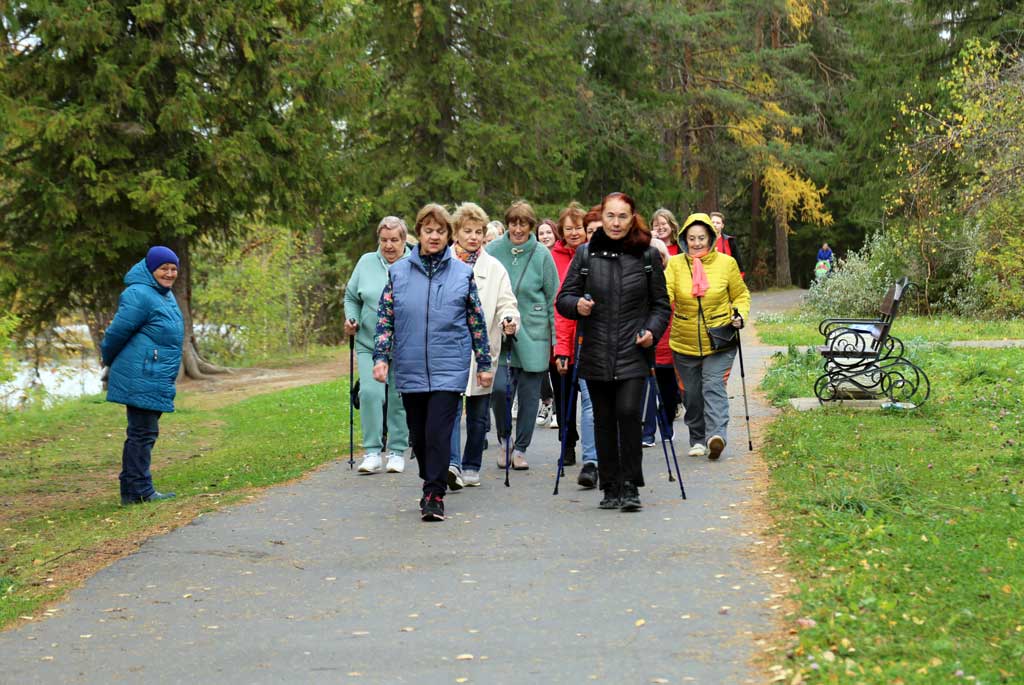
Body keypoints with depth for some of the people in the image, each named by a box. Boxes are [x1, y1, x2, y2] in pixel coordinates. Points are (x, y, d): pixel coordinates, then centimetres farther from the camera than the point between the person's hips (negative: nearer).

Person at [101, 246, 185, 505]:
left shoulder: (165, 295, 16)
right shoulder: (139, 295, -16)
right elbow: (116, 333, -13)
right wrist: (110, 364, 2)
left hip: (156, 380, 10)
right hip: (142, 379, -10)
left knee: (143, 433, 13)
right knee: (142, 433, -7)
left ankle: (132, 490, 19)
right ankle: (140, 491, -3)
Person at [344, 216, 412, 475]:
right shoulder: (366, 263, 6)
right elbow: (351, 297, 15)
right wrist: (351, 319, -2)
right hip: (369, 344, 1)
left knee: (399, 398, 6)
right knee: (370, 392, -13)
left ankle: (397, 451, 19)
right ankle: (372, 453, -6)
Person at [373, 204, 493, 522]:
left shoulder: (462, 272, 4)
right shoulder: (399, 272, 6)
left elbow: (477, 321, 8)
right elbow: (385, 317, 8)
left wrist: (484, 364, 9)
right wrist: (381, 356, -1)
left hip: (449, 368, -2)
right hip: (410, 368, 2)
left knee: (438, 432, -12)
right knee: (418, 434, 11)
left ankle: (434, 495, -6)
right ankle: (432, 485, 28)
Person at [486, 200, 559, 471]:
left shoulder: (542, 255, -3)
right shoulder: (492, 251, -1)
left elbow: (553, 298, 3)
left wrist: (556, 339, 2)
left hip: (533, 334, 0)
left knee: (529, 393, 5)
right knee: (499, 387, -12)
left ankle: (520, 449, 19)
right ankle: (503, 439, 13)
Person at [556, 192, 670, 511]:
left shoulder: (648, 255, 4)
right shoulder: (586, 254, 5)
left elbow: (661, 304, 10)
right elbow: (563, 298, 8)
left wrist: (652, 330, -7)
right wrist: (577, 305, -14)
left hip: (633, 353, -2)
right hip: (596, 352, 2)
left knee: (629, 412, -16)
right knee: (603, 420, 7)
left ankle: (630, 486, -5)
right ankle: (610, 487, 18)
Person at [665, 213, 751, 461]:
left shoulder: (726, 263, -1)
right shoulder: (675, 264, -3)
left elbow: (741, 294, 11)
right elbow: (665, 293, -15)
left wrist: (740, 314, -7)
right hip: (685, 344, 2)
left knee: (714, 387, -17)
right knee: (691, 395, 10)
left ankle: (716, 435, -27)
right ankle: (698, 440, 27)